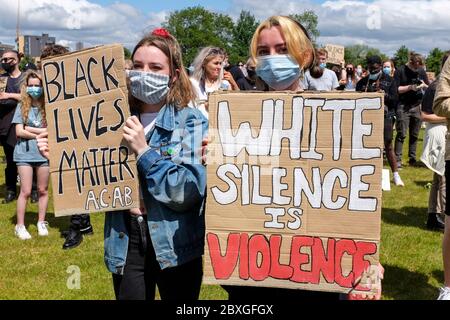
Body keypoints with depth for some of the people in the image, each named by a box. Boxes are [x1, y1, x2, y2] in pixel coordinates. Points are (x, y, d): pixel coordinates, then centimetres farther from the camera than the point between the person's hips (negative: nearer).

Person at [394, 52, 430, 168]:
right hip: (403, 107, -4)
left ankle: (412, 159, 14)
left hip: (417, 106, 4)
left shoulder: (421, 71, 10)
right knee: (401, 134, -6)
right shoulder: (400, 71, -3)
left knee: (415, 135, 7)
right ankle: (398, 160, -4)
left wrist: (424, 85, -7)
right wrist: (410, 87, -16)